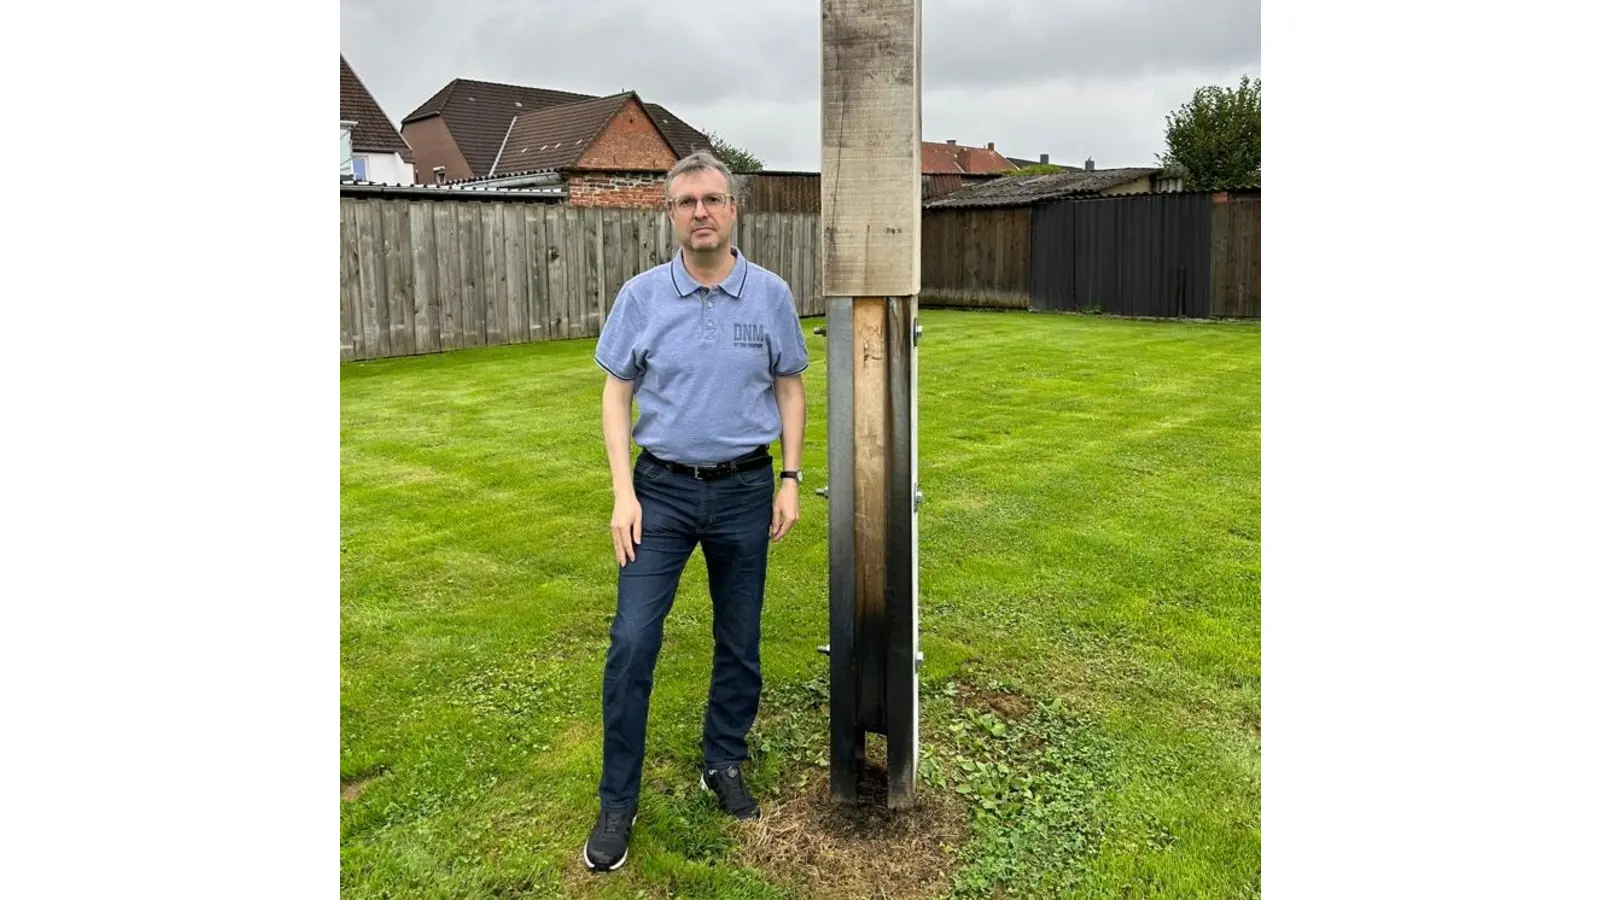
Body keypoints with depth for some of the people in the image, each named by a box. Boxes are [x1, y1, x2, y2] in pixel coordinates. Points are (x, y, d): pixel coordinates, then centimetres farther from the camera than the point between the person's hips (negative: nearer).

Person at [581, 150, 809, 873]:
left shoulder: (771, 295, -2)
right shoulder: (642, 296, -4)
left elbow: (789, 387, 6)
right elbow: (617, 393, -1)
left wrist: (791, 479, -1)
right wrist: (623, 492, -8)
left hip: (745, 491, 1)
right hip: (662, 489, -1)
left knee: (739, 642, 12)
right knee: (632, 641, -5)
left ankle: (723, 764, 34)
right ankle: (618, 801, 10)